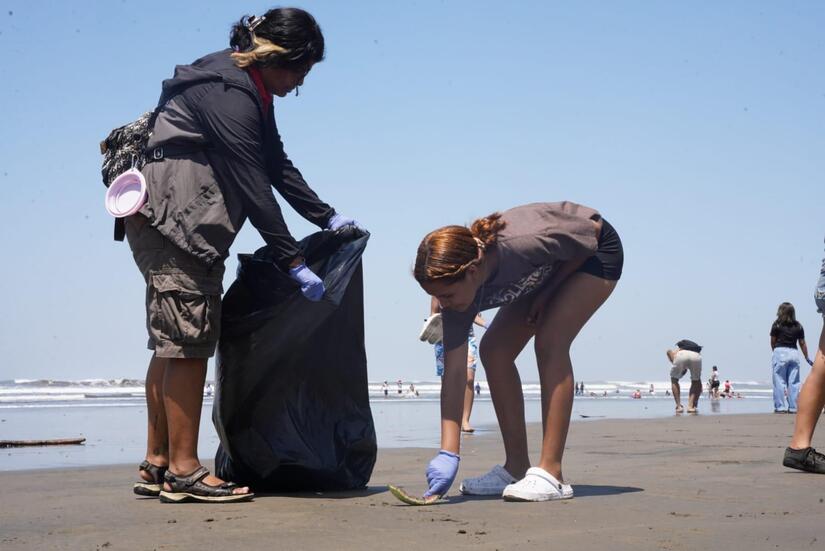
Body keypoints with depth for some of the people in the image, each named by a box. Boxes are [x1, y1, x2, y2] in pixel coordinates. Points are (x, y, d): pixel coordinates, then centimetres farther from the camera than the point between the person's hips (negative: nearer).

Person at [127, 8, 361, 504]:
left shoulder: (248, 90, 14)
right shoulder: (227, 92, -18)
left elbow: (277, 165, 19)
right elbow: (253, 187, -21)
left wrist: (328, 217, 18)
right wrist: (294, 262, -19)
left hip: (185, 224, 11)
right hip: (171, 218, -11)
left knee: (173, 343, 11)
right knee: (188, 339, -9)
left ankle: (157, 465, 17)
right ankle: (183, 471, -4)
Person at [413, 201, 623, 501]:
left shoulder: (521, 246, -43)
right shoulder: (457, 287, -24)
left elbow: (590, 234, -23)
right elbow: (454, 373, -24)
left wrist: (546, 295, -20)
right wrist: (448, 453, -29)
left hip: (596, 251, -6)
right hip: (549, 271, 7)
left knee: (549, 341, -25)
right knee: (494, 349, -5)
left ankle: (550, 473, -24)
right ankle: (516, 468, 3)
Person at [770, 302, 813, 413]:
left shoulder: (777, 325, -3)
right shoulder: (798, 326, 7)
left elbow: (772, 342, 2)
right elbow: (802, 343, 9)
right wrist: (807, 358, 18)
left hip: (780, 352, -4)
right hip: (794, 353, 4)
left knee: (779, 381, 0)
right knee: (794, 382, 7)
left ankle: (780, 407, -3)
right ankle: (793, 407, 7)